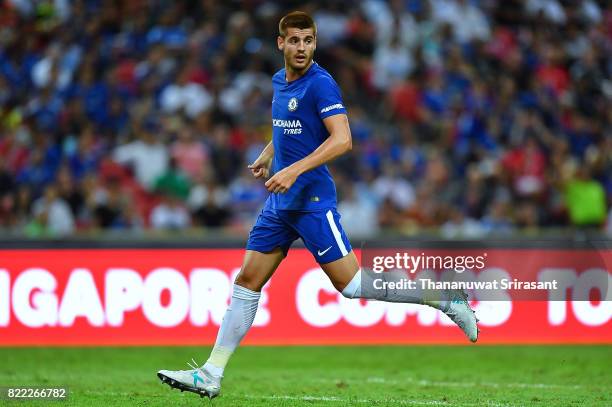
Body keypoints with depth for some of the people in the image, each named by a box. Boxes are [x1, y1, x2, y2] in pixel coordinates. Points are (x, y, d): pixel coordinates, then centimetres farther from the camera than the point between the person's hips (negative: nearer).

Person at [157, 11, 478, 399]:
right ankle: (210, 376, 6)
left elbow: (342, 140, -23)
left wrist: (294, 170, -28)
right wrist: (266, 157, 16)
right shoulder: (280, 81, 13)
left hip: (312, 201, -8)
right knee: (247, 281, 5)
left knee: (351, 284, -8)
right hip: (280, 203, 8)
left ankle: (447, 297, 4)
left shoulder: (320, 84, -13)